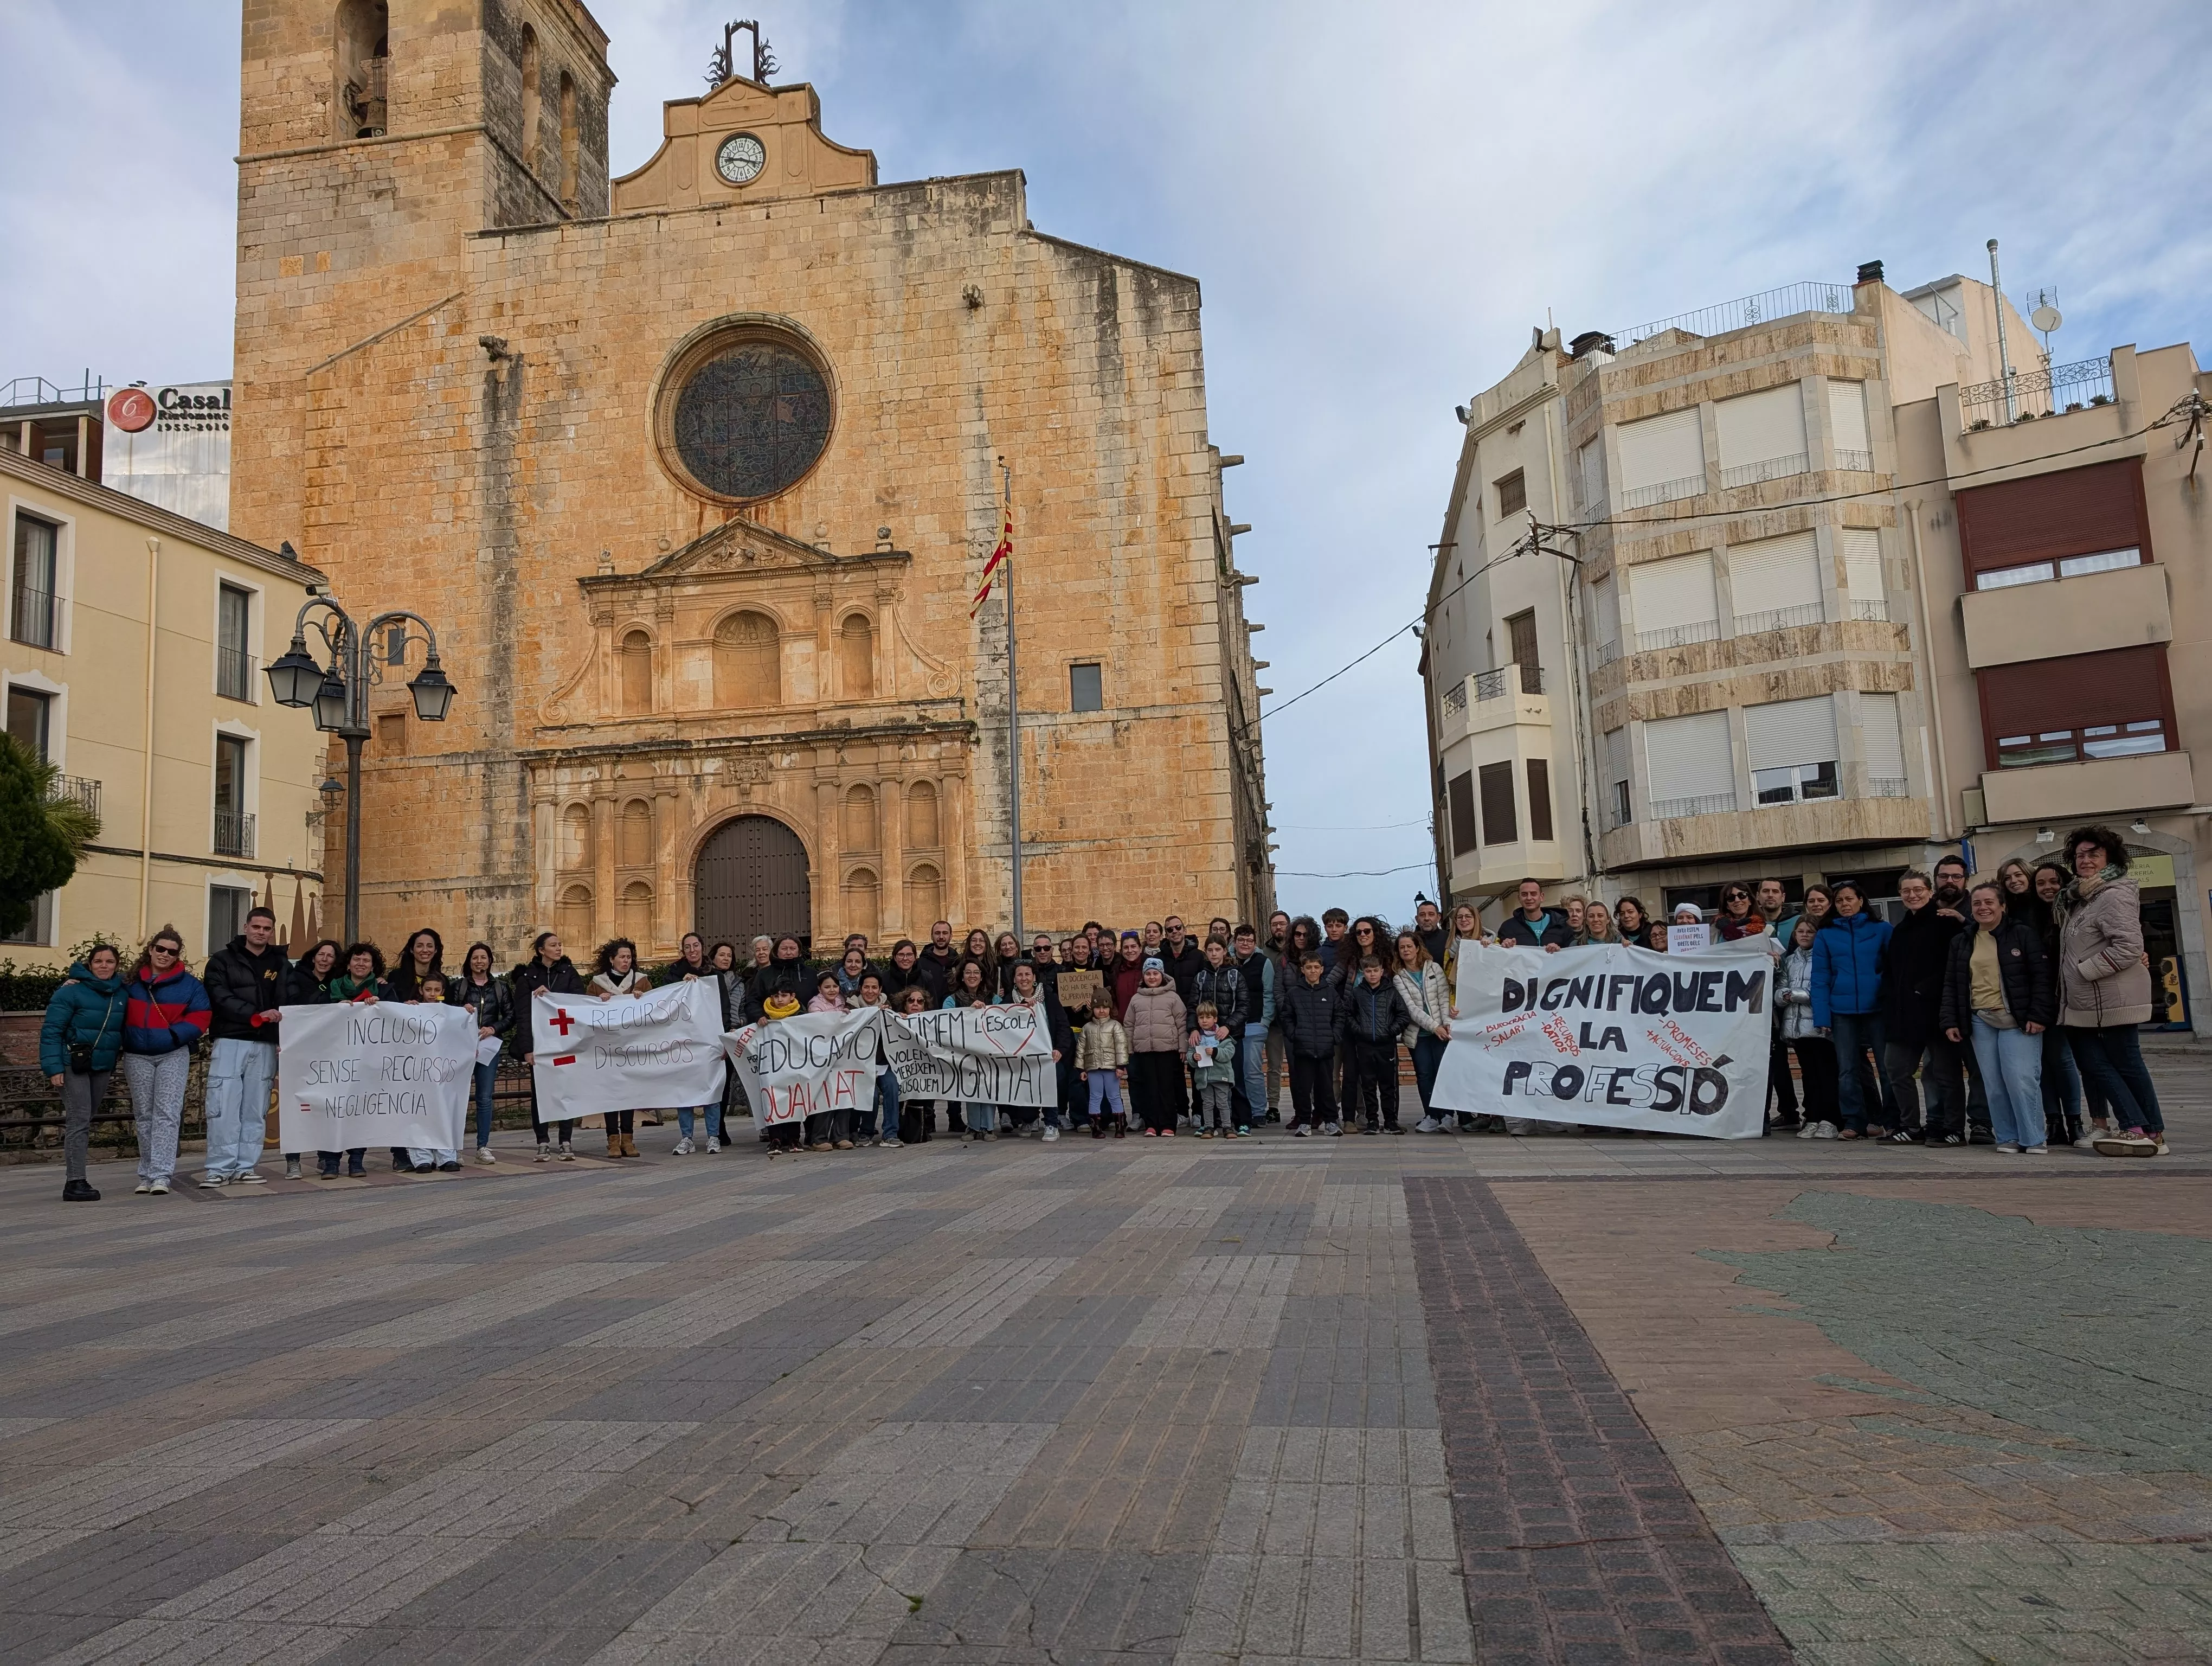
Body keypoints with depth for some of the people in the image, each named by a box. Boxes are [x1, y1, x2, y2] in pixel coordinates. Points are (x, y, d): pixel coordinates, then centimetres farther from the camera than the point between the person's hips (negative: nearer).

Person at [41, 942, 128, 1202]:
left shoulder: (123, 993, 7)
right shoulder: (72, 991, -9)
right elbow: (51, 1030, -10)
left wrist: (118, 1057, 11)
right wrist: (54, 1067, -15)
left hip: (103, 1066, 6)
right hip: (74, 1064, -6)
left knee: (85, 1120, 12)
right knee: (79, 1120, -12)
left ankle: (76, 1176, 20)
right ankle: (75, 1182, -12)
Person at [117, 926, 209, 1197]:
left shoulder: (189, 984, 1)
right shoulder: (132, 981, 8)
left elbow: (199, 1018, -4)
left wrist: (173, 1035, -15)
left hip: (173, 1056, -3)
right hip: (137, 1057, 3)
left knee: (167, 1114, -11)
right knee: (144, 1116, 9)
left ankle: (160, 1175, -14)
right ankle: (147, 1175, 17)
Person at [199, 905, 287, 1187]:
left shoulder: (282, 965, 13)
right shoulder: (223, 960, 4)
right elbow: (221, 999, -9)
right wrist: (256, 1015, -20)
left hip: (265, 1045, 3)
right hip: (230, 1041, -3)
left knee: (255, 1110, 5)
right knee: (223, 1107, -6)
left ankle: (245, 1167, 10)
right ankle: (220, 1168, 0)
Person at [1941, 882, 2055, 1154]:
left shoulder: (2022, 933, 0)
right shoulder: (1961, 942, 12)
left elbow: (2043, 976, -4)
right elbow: (1951, 984, 14)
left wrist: (2038, 1015, -11)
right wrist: (1950, 1021, 7)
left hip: (2018, 1020, -4)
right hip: (1980, 1021, 4)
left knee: (2021, 1079, -11)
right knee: (1994, 1084, 2)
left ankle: (2034, 1139, 0)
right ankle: (2008, 1137, 11)